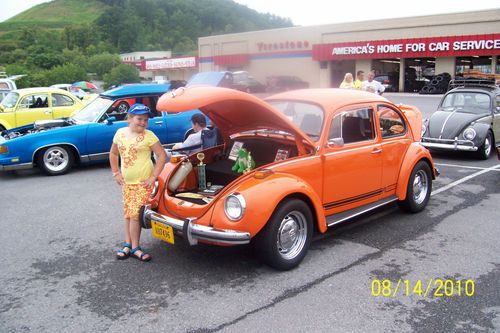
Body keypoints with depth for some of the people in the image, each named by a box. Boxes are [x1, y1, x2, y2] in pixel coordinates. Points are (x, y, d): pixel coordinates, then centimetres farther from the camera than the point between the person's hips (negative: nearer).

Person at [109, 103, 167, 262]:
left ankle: (134, 247, 6)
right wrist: (116, 173, 8)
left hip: (143, 183, -5)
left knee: (135, 215, -5)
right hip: (126, 182, 5)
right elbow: (113, 154, 17)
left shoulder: (148, 135, -10)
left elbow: (162, 155, -11)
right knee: (128, 214, 11)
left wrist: (153, 177, -15)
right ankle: (128, 245, 21)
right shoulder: (120, 133, 4)